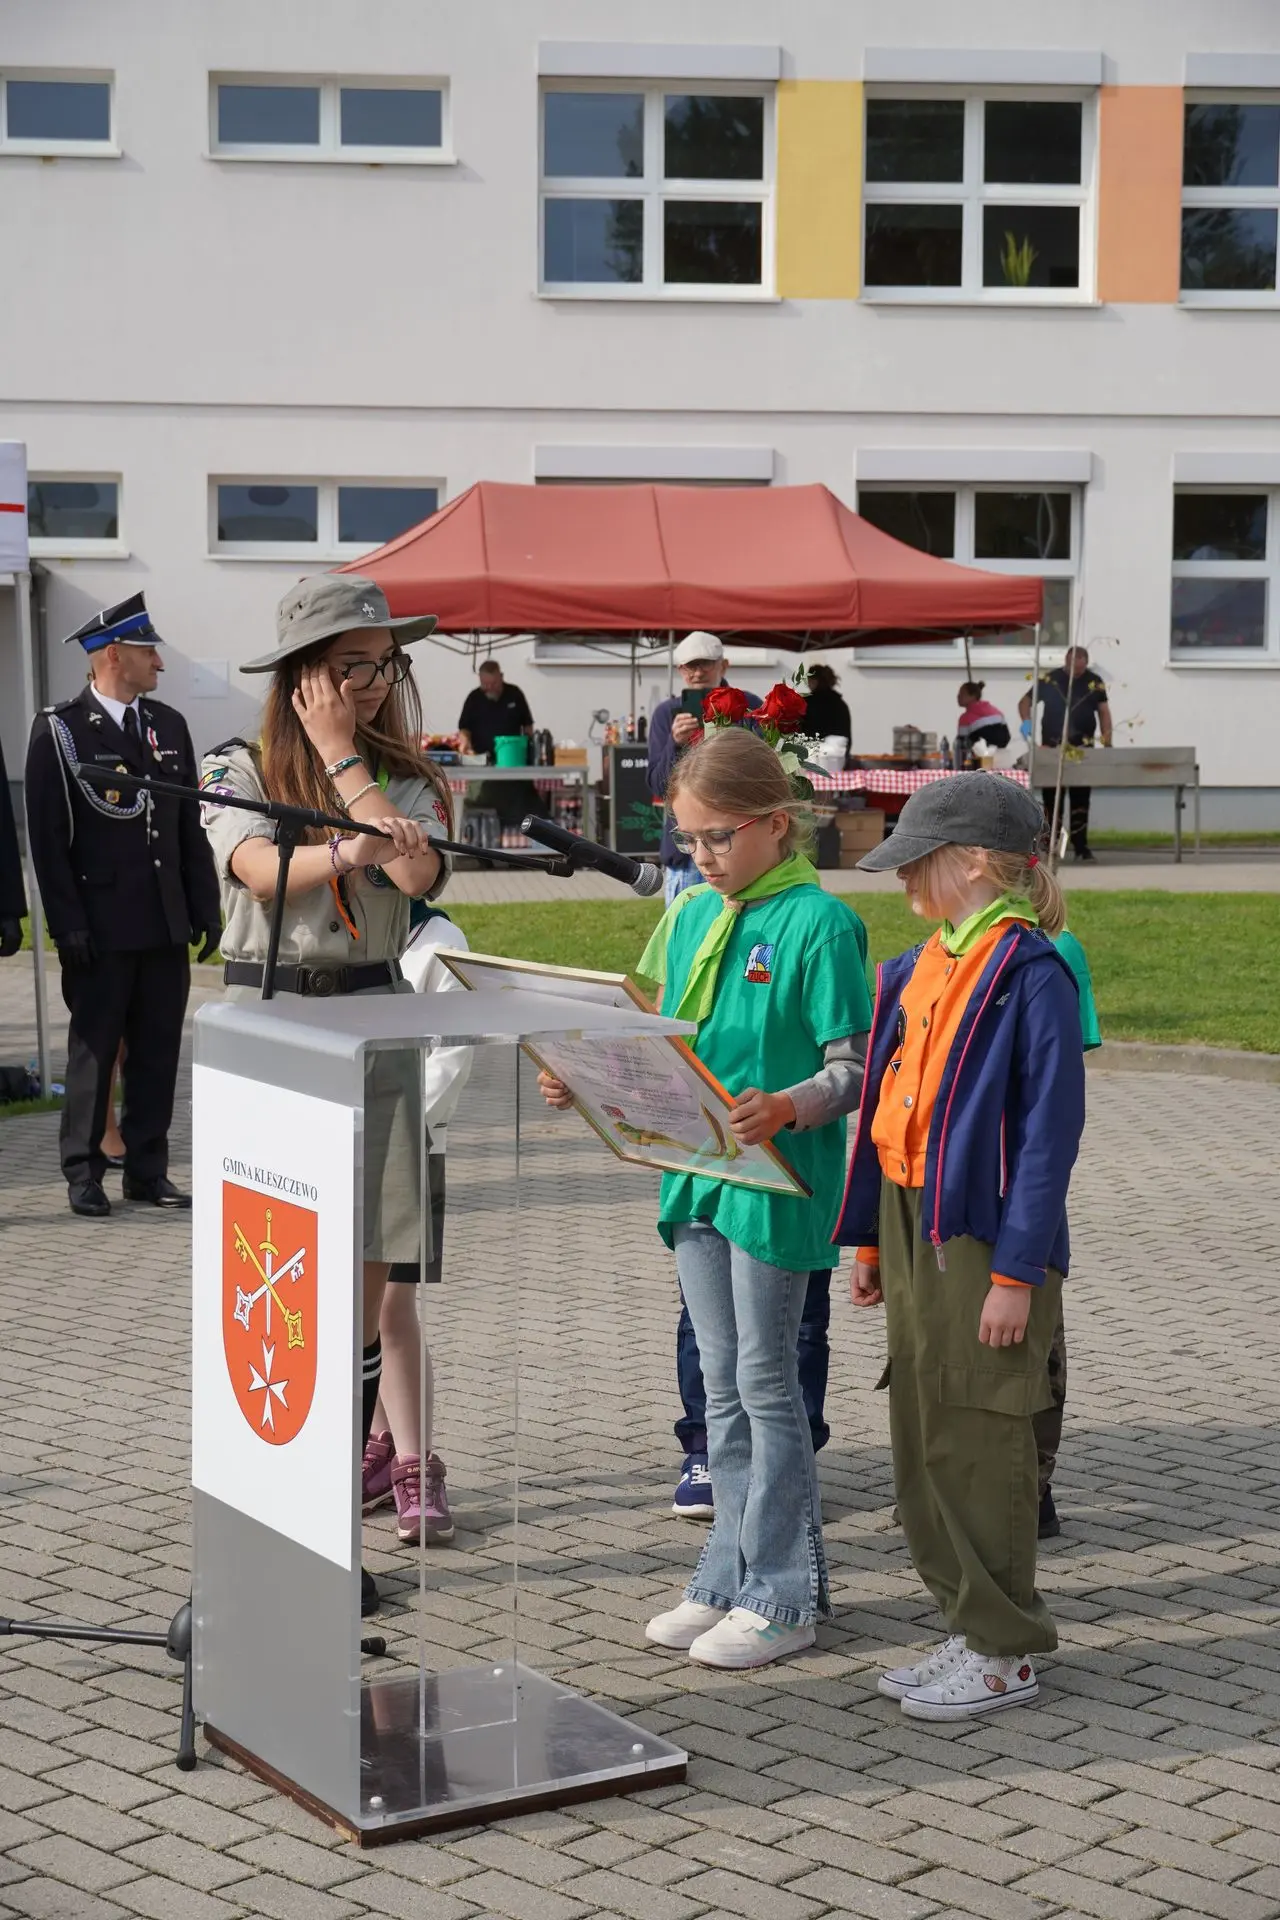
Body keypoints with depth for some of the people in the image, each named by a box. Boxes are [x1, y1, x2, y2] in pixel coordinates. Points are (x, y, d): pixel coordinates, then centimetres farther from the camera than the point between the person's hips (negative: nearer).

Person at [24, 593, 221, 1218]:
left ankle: (148, 1171, 17)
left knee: (158, 1054, 8)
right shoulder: (59, 730, -4)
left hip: (166, 927, 5)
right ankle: (83, 1173, 12)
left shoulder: (168, 725, 12)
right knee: (93, 1050, 3)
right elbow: (47, 837, -7)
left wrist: (206, 909, 9)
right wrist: (68, 925, -12)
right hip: (101, 929, -5)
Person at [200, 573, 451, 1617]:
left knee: (362, 1285, 1)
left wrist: (343, 755, -6)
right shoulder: (239, 769, 3)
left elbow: (419, 873, -11)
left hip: (372, 1026, 2)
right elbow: (258, 869, -16)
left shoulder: (407, 779, 9)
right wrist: (348, 852, -36)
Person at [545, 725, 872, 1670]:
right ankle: (732, 1578, 25)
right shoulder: (690, 916, 9)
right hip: (697, 1173, 7)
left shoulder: (819, 922, -13)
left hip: (775, 1184, -7)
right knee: (723, 1383, 14)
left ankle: (784, 1597, 13)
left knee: (766, 1381, 1)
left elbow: (857, 1066, -15)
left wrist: (786, 1110, -33)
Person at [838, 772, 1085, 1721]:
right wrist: (871, 1241, 16)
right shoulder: (917, 969, 11)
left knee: (980, 1442, -1)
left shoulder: (1032, 974, -14)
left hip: (984, 1234, -9)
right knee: (923, 1437, 13)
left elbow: (1050, 1130, -16)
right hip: (910, 1223, 9)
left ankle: (1005, 1652, 12)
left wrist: (1016, 1274, -18)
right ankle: (972, 1628, 26)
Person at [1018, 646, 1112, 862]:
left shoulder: (1095, 682, 5)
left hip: (1082, 750, 1)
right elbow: (1025, 702, 8)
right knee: (1051, 798, 2)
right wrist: (1027, 722, -12)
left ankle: (1081, 845, 8)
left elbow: (1103, 712, 7)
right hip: (1052, 749, -1)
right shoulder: (1048, 680, 0)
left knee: (1080, 800, 3)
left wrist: (1107, 742, -2)